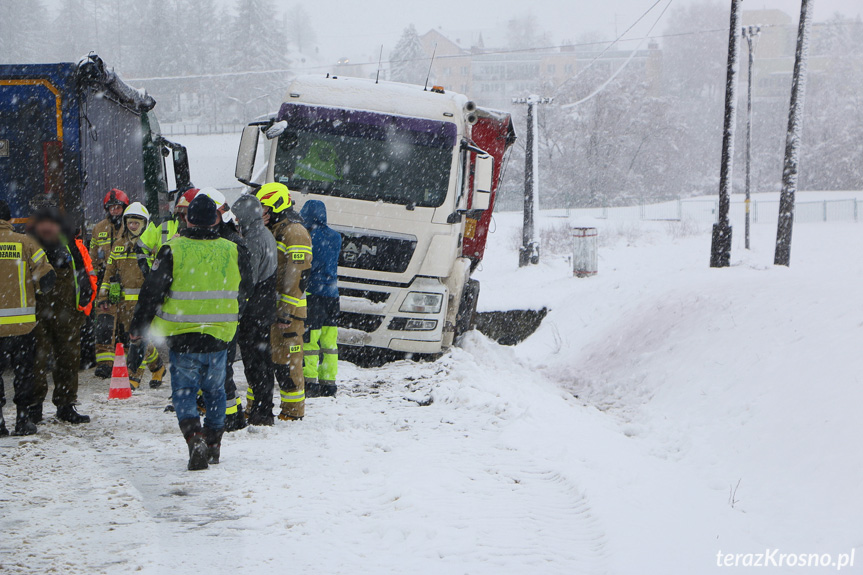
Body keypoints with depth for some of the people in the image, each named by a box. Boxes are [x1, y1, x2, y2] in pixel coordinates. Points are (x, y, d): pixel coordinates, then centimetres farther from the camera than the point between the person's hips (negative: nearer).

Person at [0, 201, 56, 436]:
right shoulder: (24, 242, -3)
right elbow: (46, 276, -4)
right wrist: (37, 291, 17)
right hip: (22, 321, 0)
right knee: (24, 371, 11)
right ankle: (23, 419, 10)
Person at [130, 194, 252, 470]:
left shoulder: (173, 250, -9)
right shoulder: (232, 251, 1)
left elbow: (151, 292, -5)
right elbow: (244, 292, 16)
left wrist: (138, 328, 7)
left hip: (182, 337, -3)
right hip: (219, 336, 3)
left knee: (184, 391, 4)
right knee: (214, 390, 18)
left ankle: (194, 437, -17)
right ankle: (213, 443, 24)